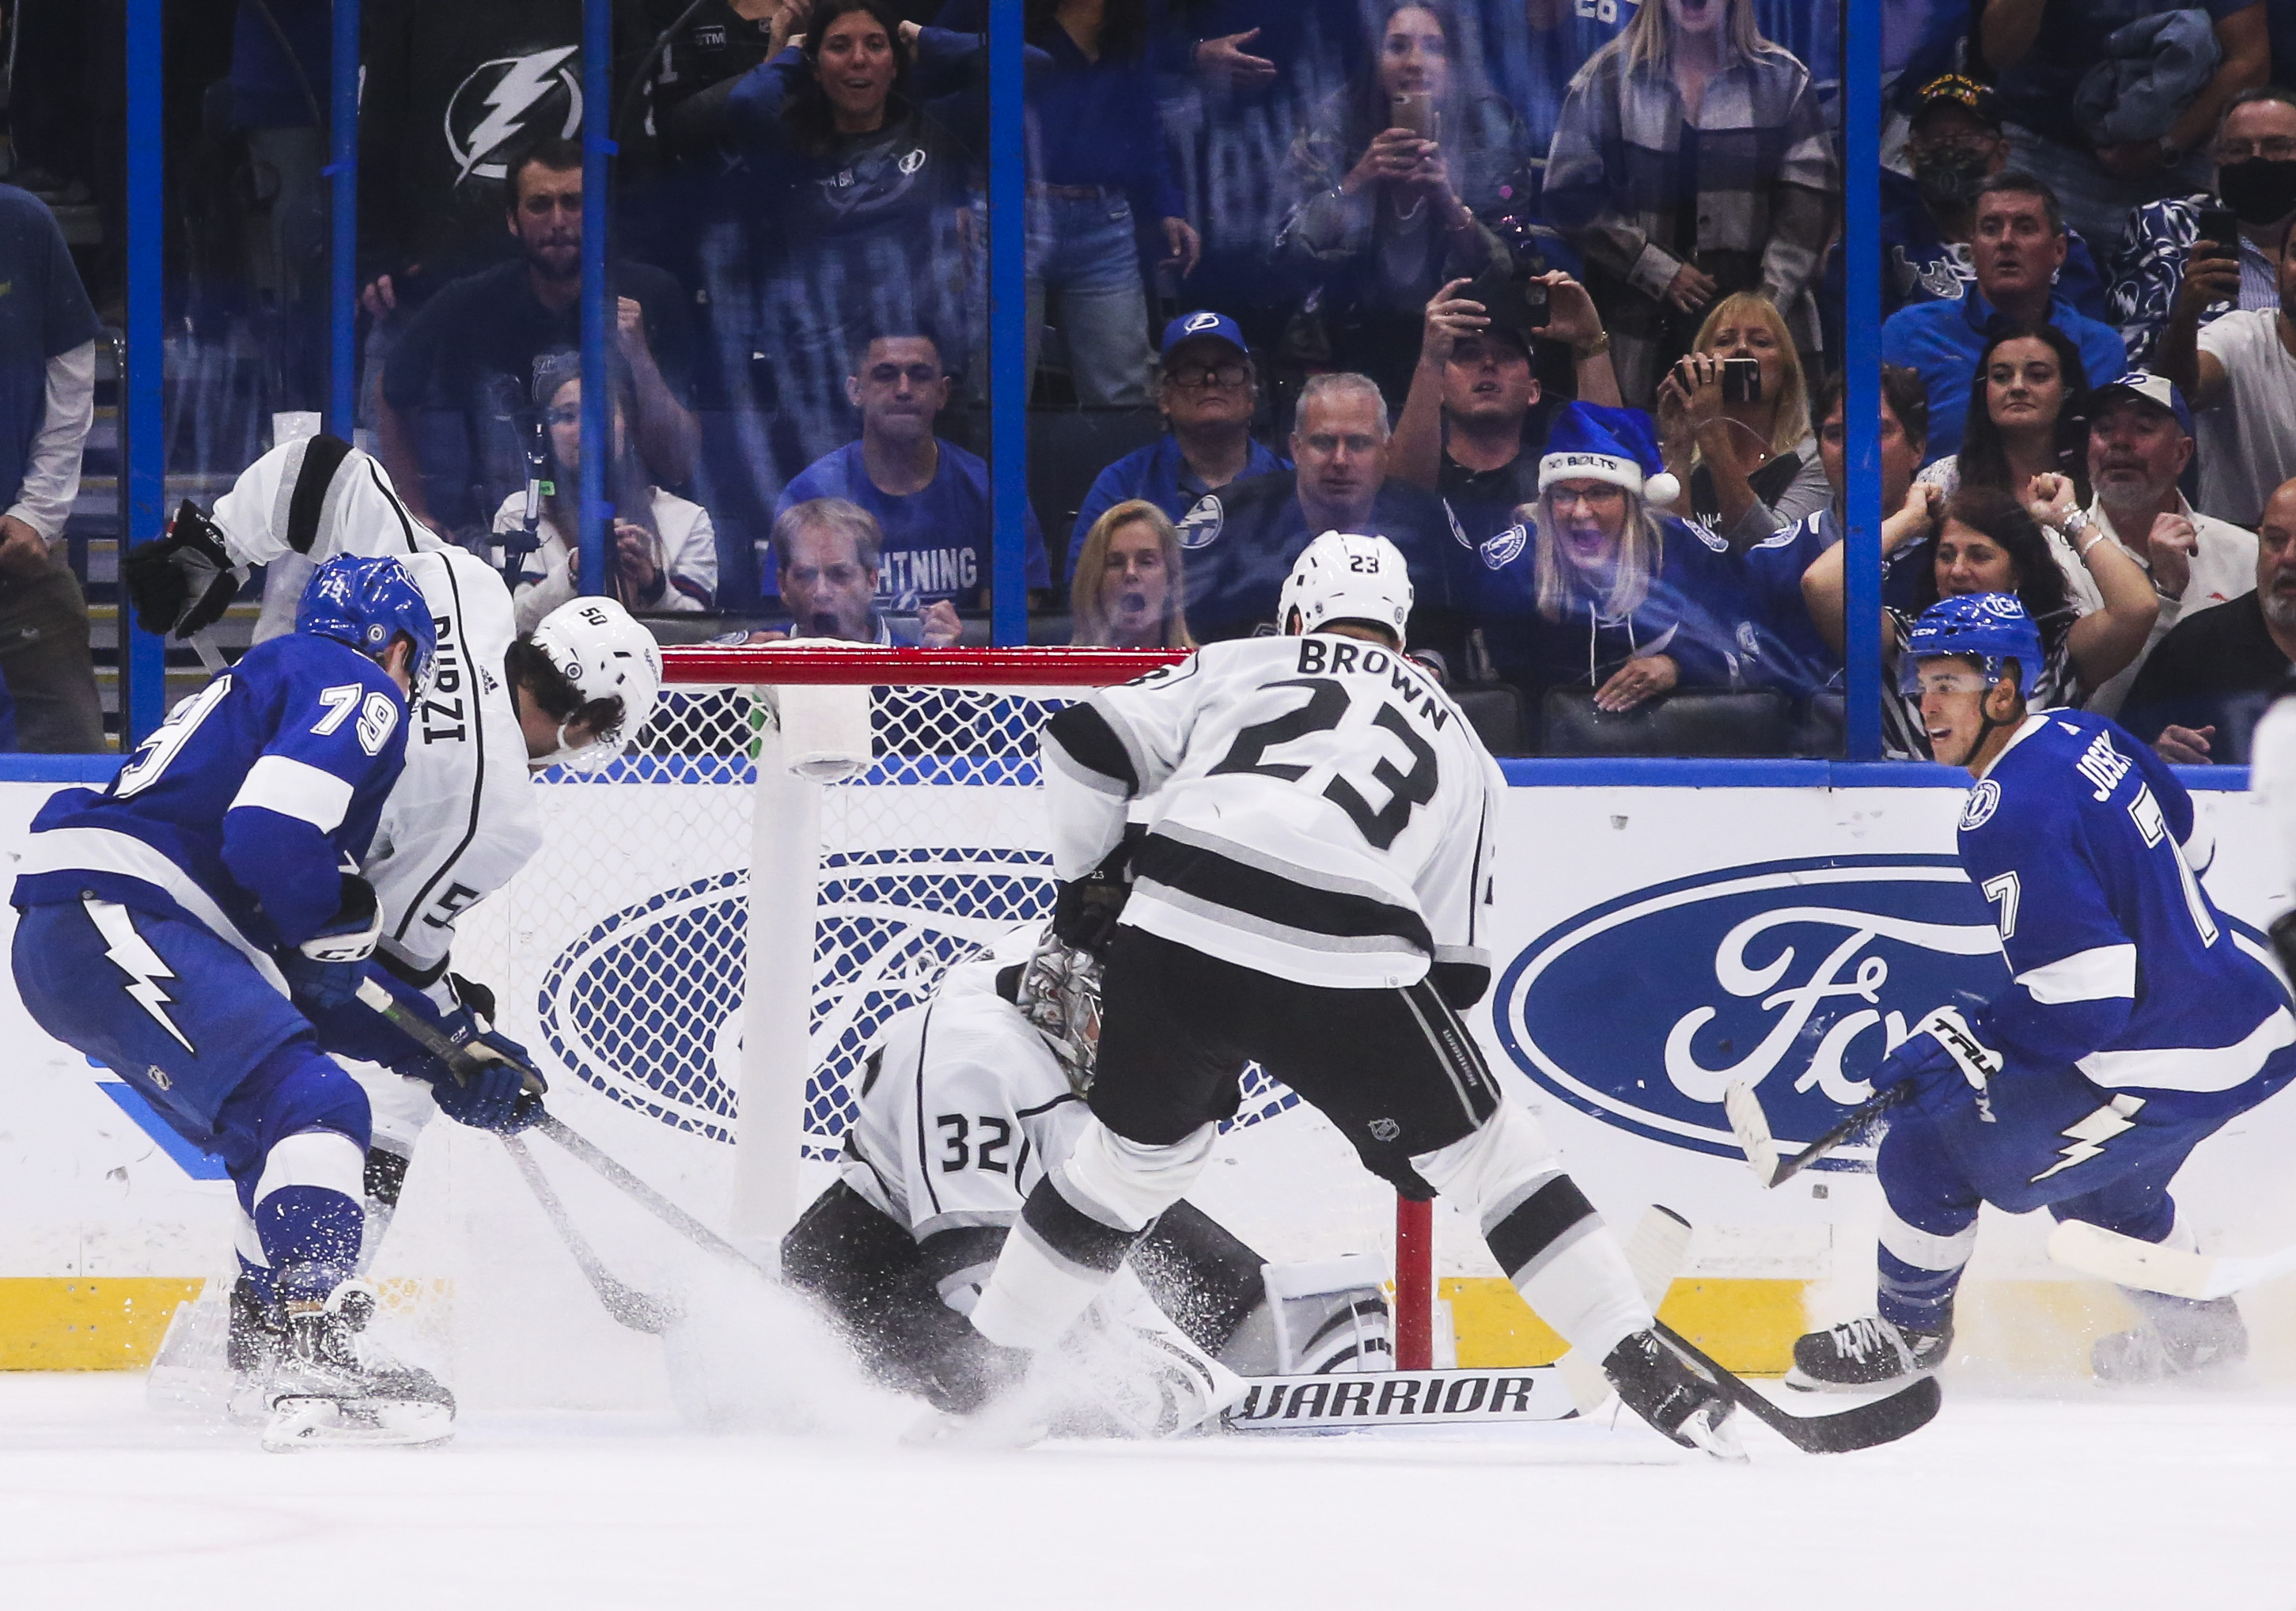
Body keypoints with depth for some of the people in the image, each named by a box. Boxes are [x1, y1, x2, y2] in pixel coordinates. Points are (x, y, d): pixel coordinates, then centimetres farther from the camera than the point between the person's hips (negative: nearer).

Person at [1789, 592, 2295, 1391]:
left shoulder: (2012, 816, -23)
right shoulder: (2087, 736, 5)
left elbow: (2084, 996, -25)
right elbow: (2188, 842, 23)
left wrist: (1964, 1048, -14)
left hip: (2163, 1074, -9)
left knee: (1928, 1150, 1)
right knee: (2097, 1176, 35)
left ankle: (1908, 1333, 21)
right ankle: (2191, 1324, 47)